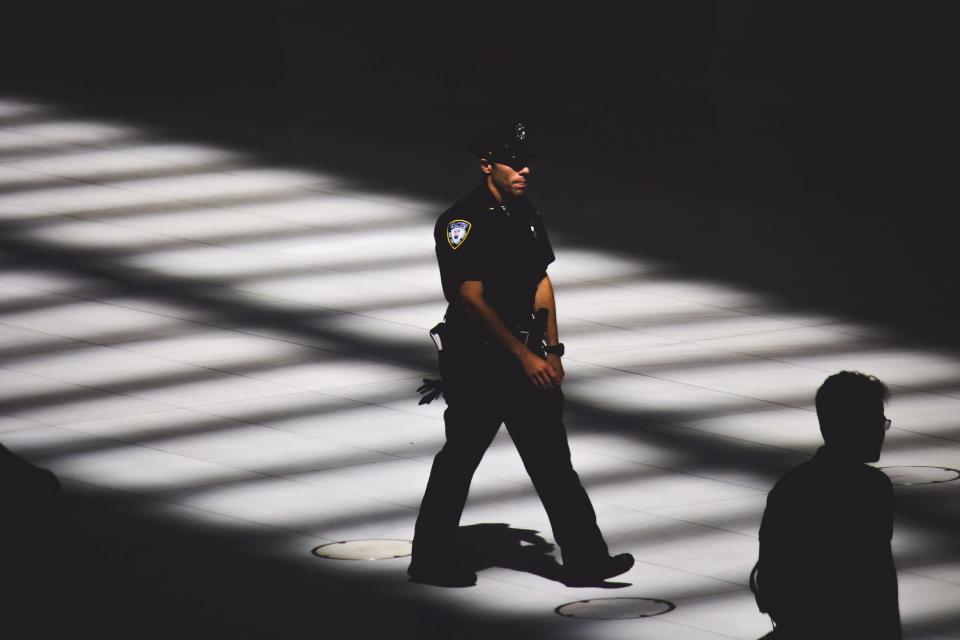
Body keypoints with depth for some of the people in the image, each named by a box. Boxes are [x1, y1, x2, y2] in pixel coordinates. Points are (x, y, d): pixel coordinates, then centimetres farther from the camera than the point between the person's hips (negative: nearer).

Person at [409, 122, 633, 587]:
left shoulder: (524, 214, 9)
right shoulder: (462, 223, -16)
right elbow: (473, 300, -19)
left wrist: (551, 350, 10)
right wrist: (524, 355, -18)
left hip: (522, 353, 7)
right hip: (475, 361, -7)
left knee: (550, 457, 4)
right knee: (461, 458, 3)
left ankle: (585, 560, 4)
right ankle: (432, 561, 15)